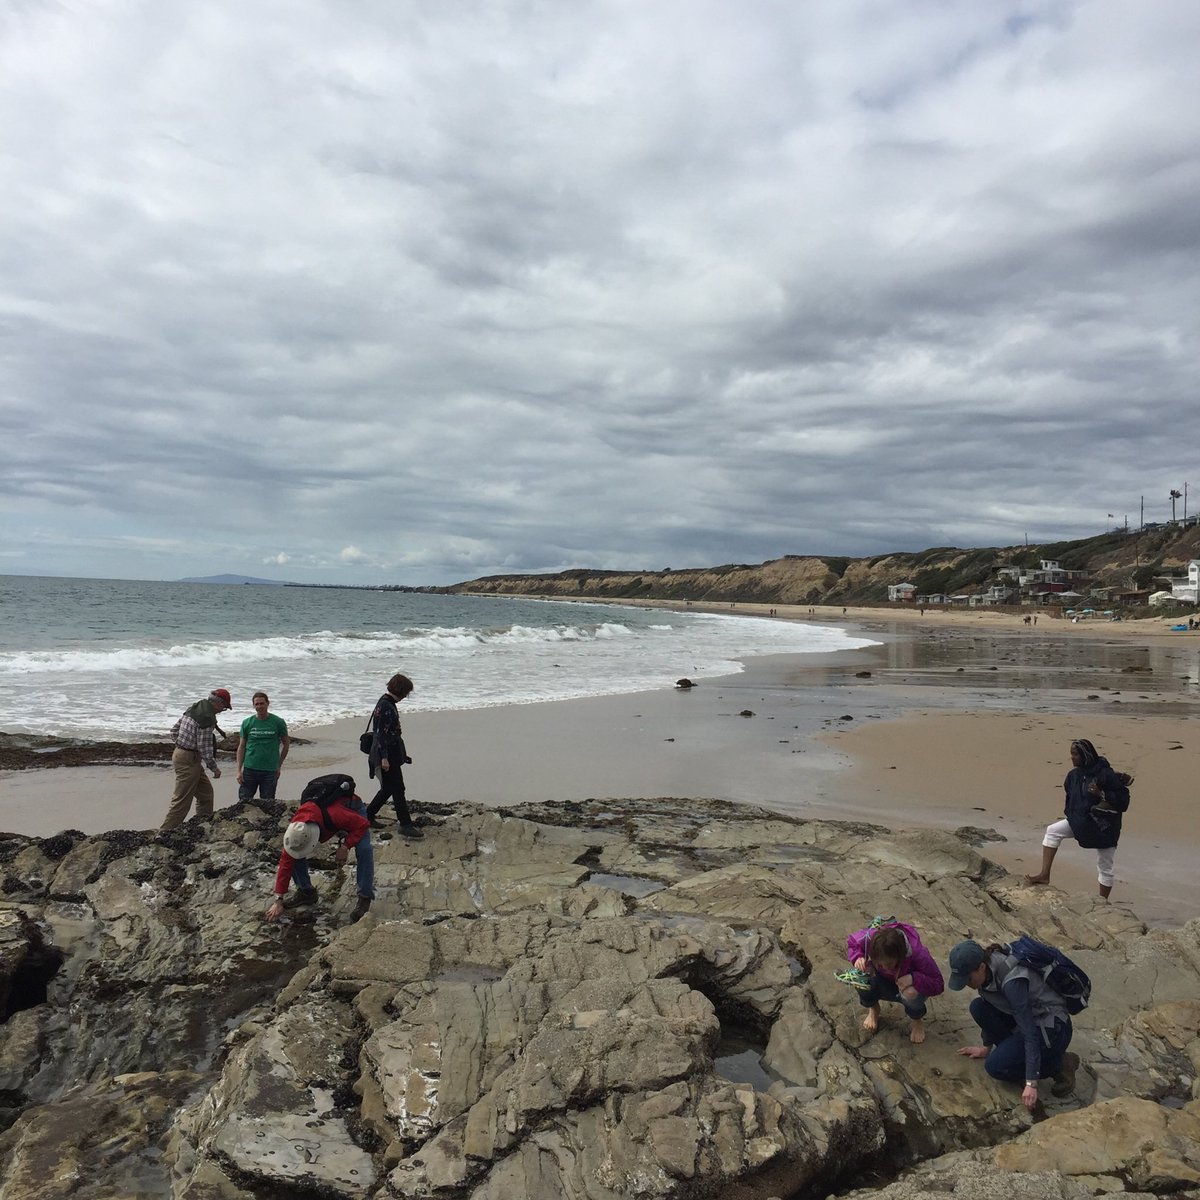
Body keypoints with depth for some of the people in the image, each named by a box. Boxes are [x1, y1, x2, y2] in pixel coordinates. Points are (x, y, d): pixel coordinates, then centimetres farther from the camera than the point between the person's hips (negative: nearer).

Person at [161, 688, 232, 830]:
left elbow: (174, 730, 14)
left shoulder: (193, 708, 8)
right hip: (189, 760, -10)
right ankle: (165, 833, -1)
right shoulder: (208, 718, -21)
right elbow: (204, 748, -19)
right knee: (182, 801, -4)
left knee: (206, 792, 18)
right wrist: (214, 768, -8)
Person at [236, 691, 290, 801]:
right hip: (249, 769, 1)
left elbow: (286, 744, 9)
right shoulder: (247, 723, 2)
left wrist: (278, 766, 7)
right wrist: (239, 770, 1)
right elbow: (241, 747, 7)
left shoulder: (278, 722, -2)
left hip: (270, 771, -1)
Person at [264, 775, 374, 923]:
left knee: (364, 850, -31)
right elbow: (286, 862, -22)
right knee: (293, 853, -13)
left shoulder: (336, 815, -48)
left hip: (353, 809, -4)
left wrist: (345, 847, -37)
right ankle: (306, 891, 6)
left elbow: (363, 824, -30)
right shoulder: (295, 830, -31)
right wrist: (278, 900, -20)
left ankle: (365, 898, -18)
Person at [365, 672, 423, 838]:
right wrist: (384, 758, -23)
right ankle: (406, 824, -5)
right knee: (398, 789, -7)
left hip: (392, 755, 10)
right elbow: (381, 734, -22)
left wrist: (402, 754, 29)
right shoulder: (387, 707, -18)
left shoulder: (387, 703, 14)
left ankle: (368, 815, 27)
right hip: (388, 755, -10)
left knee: (388, 788, 17)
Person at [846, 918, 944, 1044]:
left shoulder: (917, 953, -38)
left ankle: (917, 1021, 1)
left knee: (911, 993, -37)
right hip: (885, 983, 2)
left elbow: (937, 984, -27)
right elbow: (851, 942, -9)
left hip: (907, 985, -2)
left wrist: (914, 979, -44)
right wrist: (857, 958, -31)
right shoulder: (870, 938, -33)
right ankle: (873, 1010, 5)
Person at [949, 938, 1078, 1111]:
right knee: (978, 1008, -7)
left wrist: (1031, 1084, -31)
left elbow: (1030, 1032, -31)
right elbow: (990, 1012, 10)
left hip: (1053, 1029, -8)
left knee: (995, 1066, -17)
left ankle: (1059, 1064, -2)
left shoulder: (1011, 982, -32)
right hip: (1029, 1017, 8)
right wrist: (986, 1047, 18)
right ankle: (1014, 1050, 4)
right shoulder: (988, 969, -7)